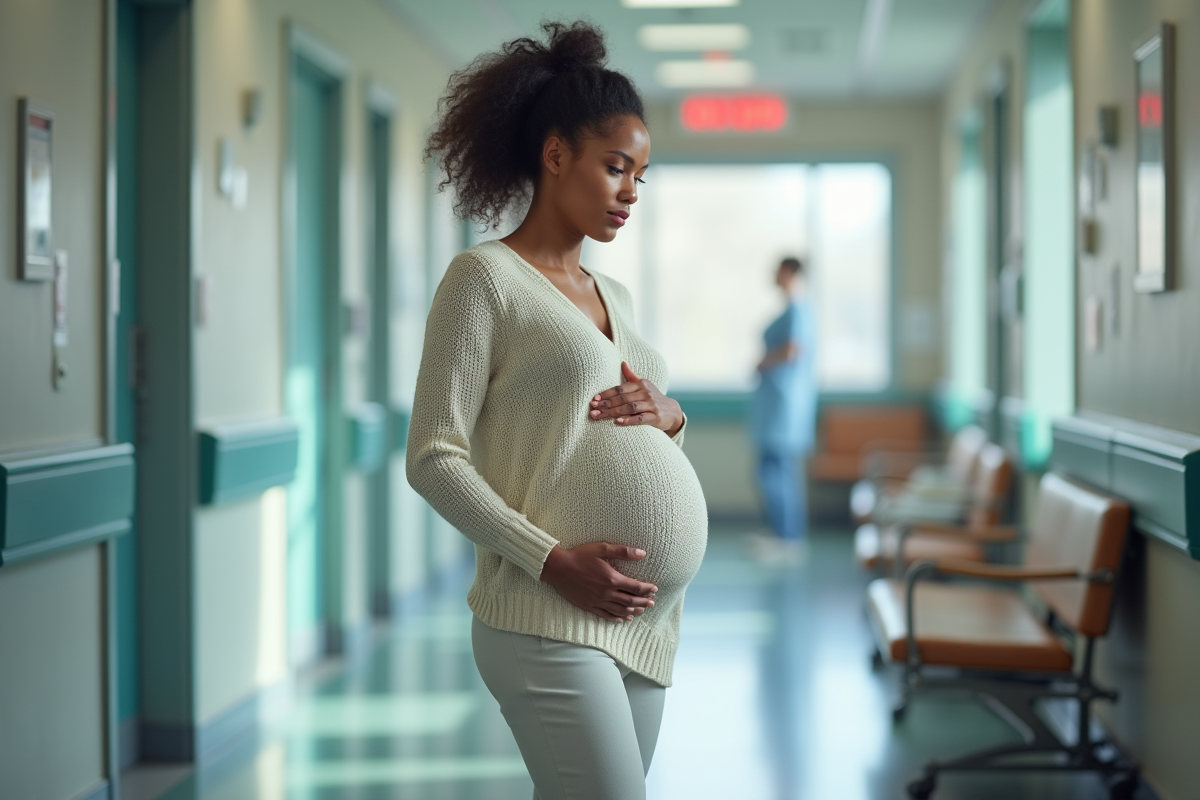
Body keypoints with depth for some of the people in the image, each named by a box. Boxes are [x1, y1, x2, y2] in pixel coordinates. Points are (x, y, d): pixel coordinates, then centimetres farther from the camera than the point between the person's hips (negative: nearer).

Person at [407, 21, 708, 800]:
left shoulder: (615, 297, 19)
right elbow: (433, 458, -9)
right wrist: (552, 560, -18)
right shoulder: (486, 278, -3)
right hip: (549, 621, -7)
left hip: (644, 621, 7)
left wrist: (669, 417, 4)